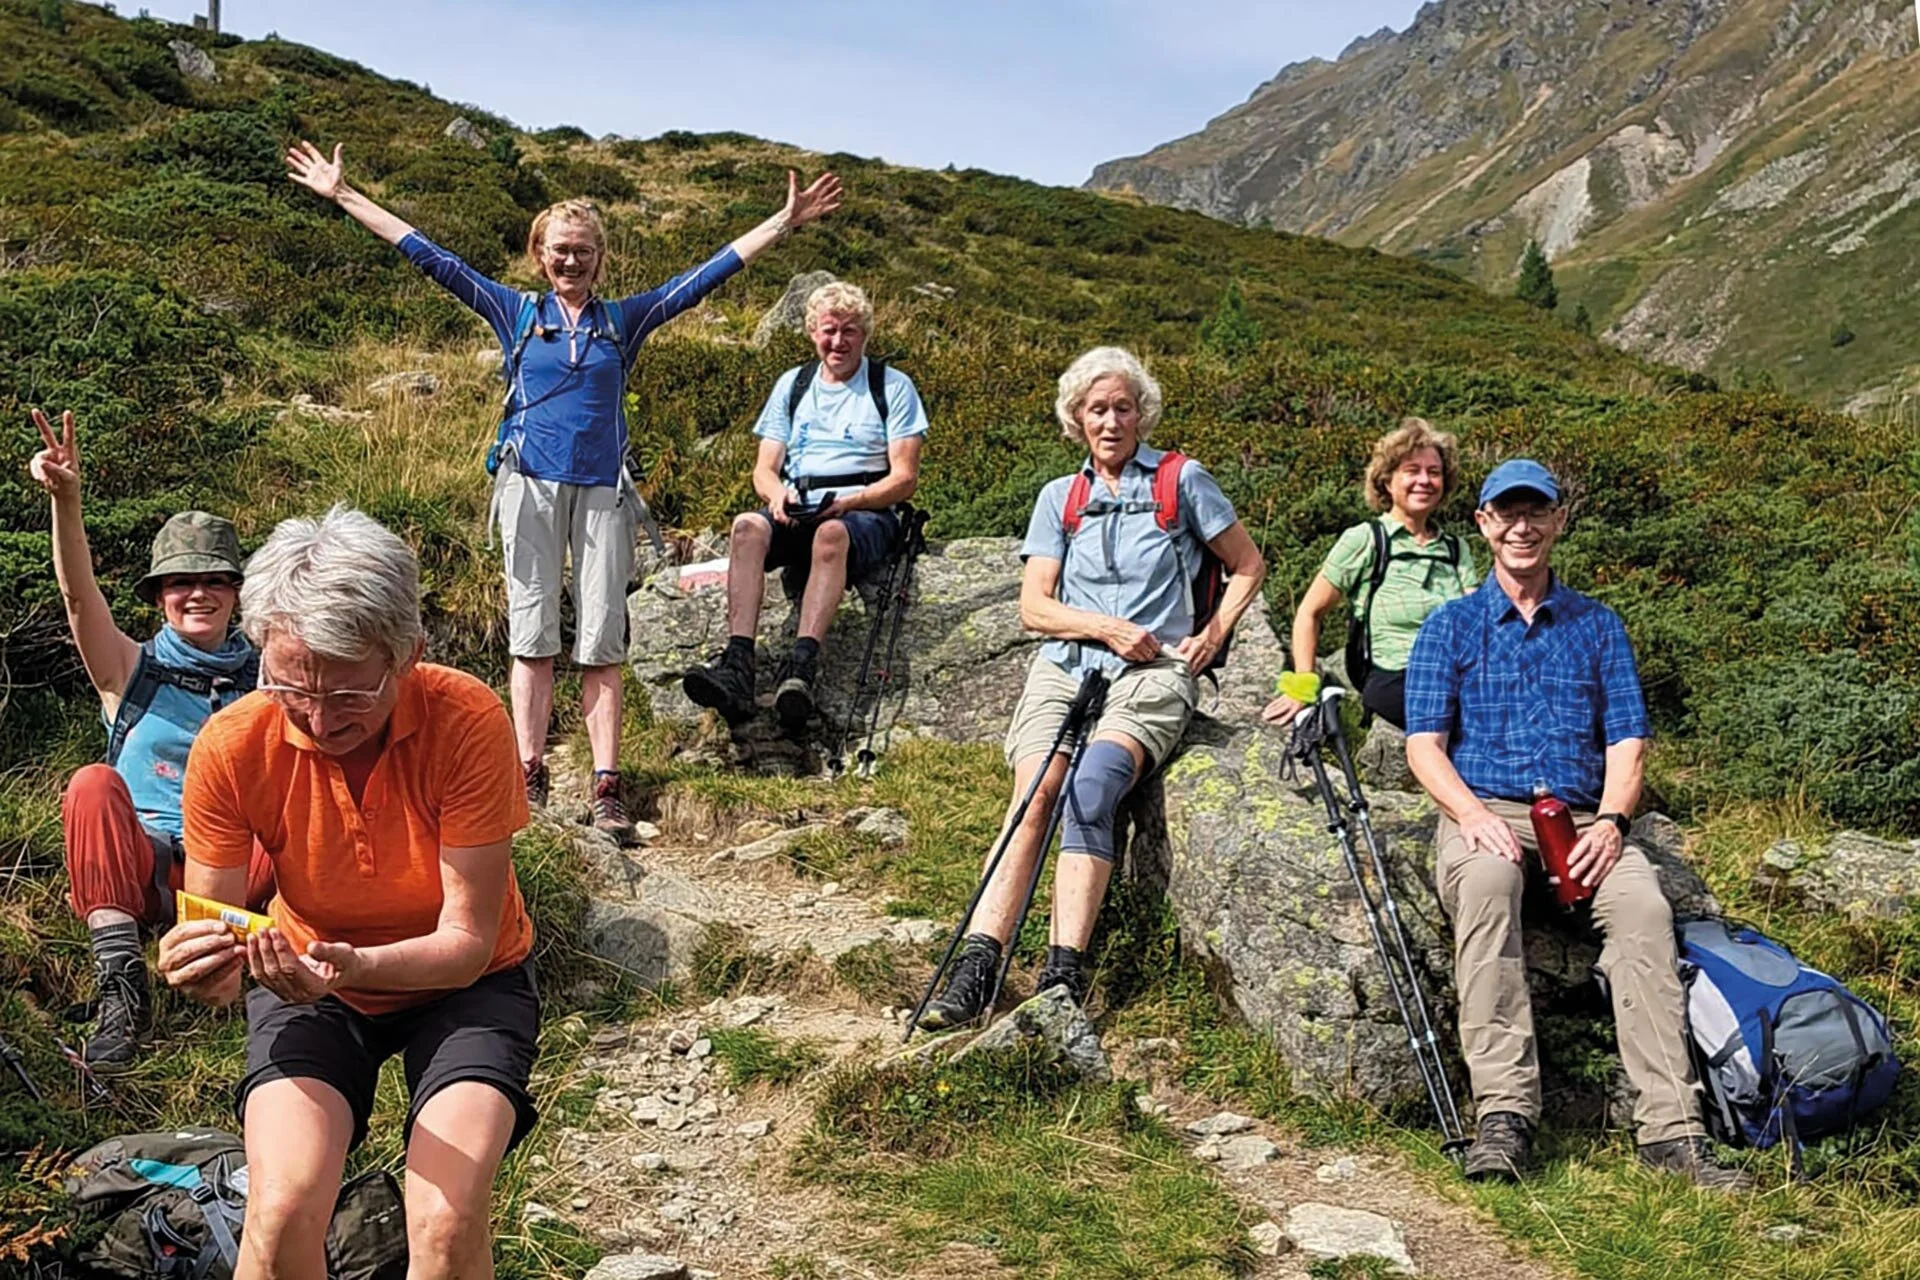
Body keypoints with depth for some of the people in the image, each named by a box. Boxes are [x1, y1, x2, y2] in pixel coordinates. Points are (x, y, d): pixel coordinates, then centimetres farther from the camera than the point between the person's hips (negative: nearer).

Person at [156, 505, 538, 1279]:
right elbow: (210, 926, -11)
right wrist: (200, 971, -36)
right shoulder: (233, 747, -20)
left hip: (461, 982, -1)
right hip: (310, 983, 2)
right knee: (281, 1213, -23)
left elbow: (467, 943, -22)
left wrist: (350, 966, -41)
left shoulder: (467, 722, -26)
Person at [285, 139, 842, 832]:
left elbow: (709, 273, 12)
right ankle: (529, 776, 4)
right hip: (532, 485, 0)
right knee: (532, 635, 1)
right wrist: (343, 195, 8)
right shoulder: (516, 312, 9)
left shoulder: (623, 319, 11)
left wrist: (785, 222, 10)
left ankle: (606, 786, -2)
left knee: (602, 642, -2)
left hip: (602, 490, 0)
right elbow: (431, 258, 9)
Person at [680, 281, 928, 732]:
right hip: (797, 514, 3)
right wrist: (777, 494, -10)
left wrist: (849, 502, -16)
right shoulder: (792, 385, 21)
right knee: (747, 526, -31)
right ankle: (737, 665, -46)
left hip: (866, 515, -3)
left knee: (832, 533, -40)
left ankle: (801, 668, -54)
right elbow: (764, 469, 16)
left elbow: (904, 478, 1)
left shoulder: (893, 387, 10)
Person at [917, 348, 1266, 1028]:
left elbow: (1248, 566, 18)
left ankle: (1063, 978, -38)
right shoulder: (1059, 498, 18)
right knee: (1034, 793, -25)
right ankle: (974, 970, -35)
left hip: (1153, 672, -2)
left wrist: (1213, 635, 3)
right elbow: (1034, 607, 10)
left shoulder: (1183, 481, 12)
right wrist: (1109, 627, -6)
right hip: (1064, 665, 3)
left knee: (1091, 784, -31)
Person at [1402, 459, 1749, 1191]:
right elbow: (1424, 746, 3)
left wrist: (1610, 821, -10)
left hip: (1580, 820, 2)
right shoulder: (1450, 627, 13)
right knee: (1485, 882, -37)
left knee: (1642, 902, -31)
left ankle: (1671, 1127, -33)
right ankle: (1504, 1114, -41)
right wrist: (1474, 815, -16)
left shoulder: (1598, 627, 19)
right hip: (1483, 811, -2)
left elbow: (1626, 741, 10)